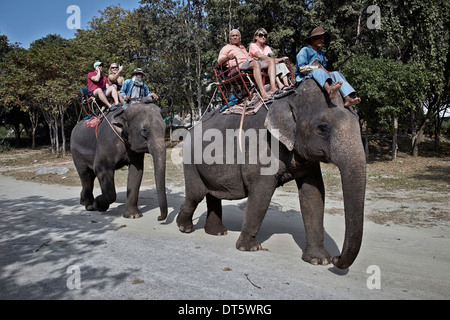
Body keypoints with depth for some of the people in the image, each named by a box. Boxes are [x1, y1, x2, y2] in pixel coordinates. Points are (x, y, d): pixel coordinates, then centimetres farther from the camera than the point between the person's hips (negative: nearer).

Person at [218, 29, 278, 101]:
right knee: (256, 63, -38)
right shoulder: (226, 48, 21)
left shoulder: (243, 48, 42)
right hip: (239, 66, -7)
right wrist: (228, 57, -15)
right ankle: (263, 94, -53)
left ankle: (273, 88, -34)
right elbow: (219, 61, 5)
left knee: (271, 61, -13)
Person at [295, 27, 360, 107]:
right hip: (303, 78, -7)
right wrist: (317, 67, -16)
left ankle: (348, 98, -37)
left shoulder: (321, 53, 24)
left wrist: (326, 72, -4)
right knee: (317, 70, -35)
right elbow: (301, 68, -13)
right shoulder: (305, 51, 0)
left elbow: (324, 69, 20)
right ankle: (329, 90, -68)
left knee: (336, 73, -14)